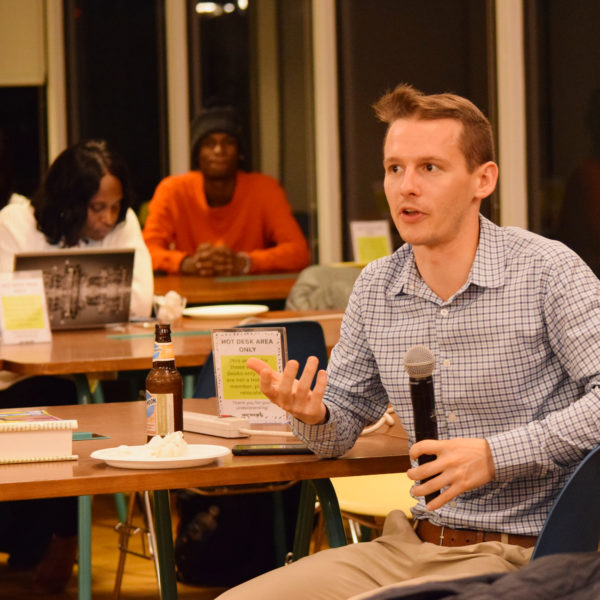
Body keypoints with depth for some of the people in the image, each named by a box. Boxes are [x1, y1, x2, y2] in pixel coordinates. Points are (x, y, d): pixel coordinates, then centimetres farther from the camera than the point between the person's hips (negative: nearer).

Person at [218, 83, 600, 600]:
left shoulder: (548, 271, -8)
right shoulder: (376, 288, 11)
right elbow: (341, 425, 20)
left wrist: (496, 455, -21)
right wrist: (311, 413, -4)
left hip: (520, 558, -6)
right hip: (412, 545, 6)